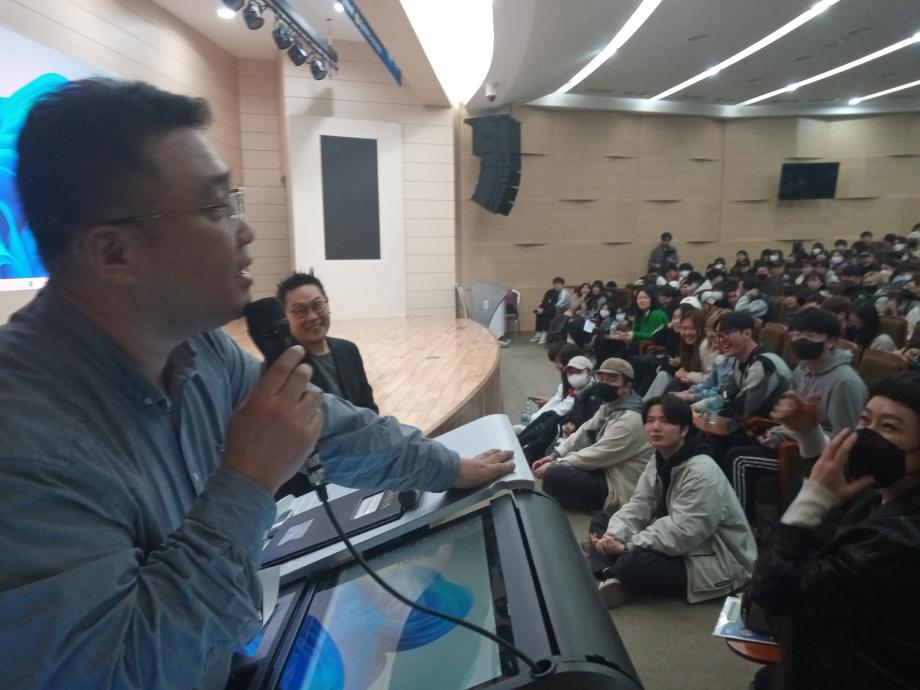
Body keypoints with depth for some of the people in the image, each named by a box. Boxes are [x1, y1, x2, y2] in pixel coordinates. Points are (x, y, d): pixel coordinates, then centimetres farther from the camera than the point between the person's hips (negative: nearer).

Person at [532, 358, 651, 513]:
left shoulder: (630, 420, -26)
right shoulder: (610, 406, 5)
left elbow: (596, 455, -25)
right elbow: (584, 432, 8)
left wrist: (554, 465, -17)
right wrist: (553, 456, -4)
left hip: (617, 488, -10)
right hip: (604, 469, 10)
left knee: (554, 475, -23)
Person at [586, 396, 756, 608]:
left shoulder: (702, 473, -26)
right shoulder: (659, 461, 3)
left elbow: (681, 533, -30)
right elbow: (638, 506, -1)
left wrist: (626, 546, -26)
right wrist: (613, 536, -20)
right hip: (679, 546, 9)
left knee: (631, 564, -35)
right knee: (600, 521, 4)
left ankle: (618, 577, -3)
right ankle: (611, 578, -18)